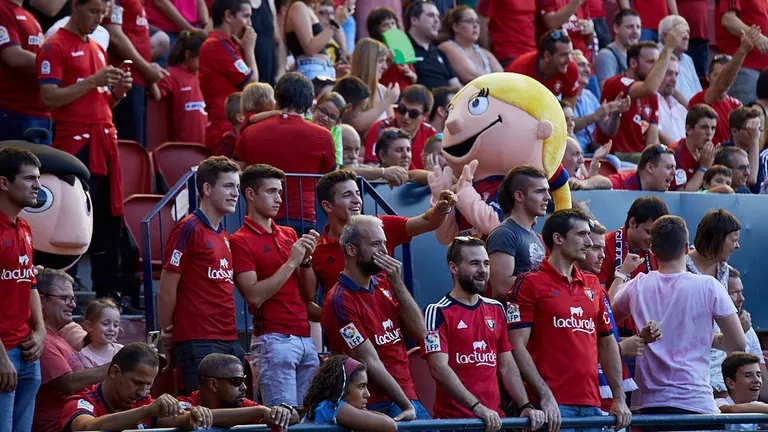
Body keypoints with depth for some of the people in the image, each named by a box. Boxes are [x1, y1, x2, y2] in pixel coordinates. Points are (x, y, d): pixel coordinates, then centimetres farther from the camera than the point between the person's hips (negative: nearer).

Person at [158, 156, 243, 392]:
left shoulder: (224, 236, 20)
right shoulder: (189, 229, -7)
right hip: (198, 343, -8)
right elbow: (166, 291, -7)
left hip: (230, 341, 8)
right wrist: (167, 335, -3)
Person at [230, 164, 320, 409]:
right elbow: (254, 296, -14)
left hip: (305, 338, 7)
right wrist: (291, 262, -12)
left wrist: (306, 258, -1)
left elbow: (309, 295, 16)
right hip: (274, 340, -7)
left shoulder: (289, 235, 17)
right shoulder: (241, 241, -3)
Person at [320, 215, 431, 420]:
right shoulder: (340, 301, -11)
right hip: (379, 406, -7)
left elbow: (420, 332, 4)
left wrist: (396, 283, -3)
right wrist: (406, 406, -15)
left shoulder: (384, 284, 12)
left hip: (409, 398, 7)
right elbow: (371, 363, -14)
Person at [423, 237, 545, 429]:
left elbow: (507, 366, 14)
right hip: (454, 420, -6)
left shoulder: (497, 310, 13)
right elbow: (439, 368, -16)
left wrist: (525, 406, 0)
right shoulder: (438, 313, -6)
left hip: (494, 419, 6)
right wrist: (477, 407, -23)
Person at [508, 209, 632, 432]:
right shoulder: (530, 284, -2)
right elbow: (517, 346, -9)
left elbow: (607, 343, 22)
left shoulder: (592, 285, 18)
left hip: (591, 405, 6)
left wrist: (619, 399, 14)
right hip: (554, 406, -6)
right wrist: (544, 395, -17)